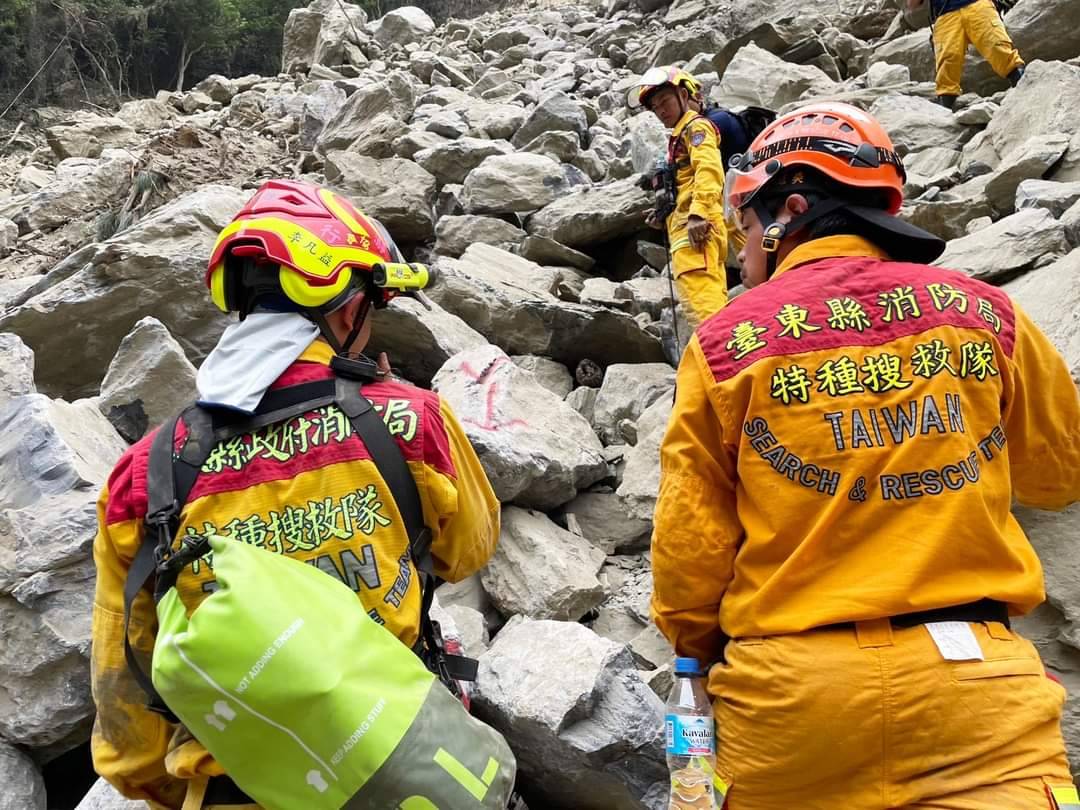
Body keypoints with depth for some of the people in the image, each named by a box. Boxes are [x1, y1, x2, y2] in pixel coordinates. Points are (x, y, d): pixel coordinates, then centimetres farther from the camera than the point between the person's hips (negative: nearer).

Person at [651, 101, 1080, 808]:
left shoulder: (726, 341, -5)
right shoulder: (983, 311, 1)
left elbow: (689, 551, -3)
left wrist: (698, 645, 17)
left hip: (790, 683, 1)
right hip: (972, 676, 0)